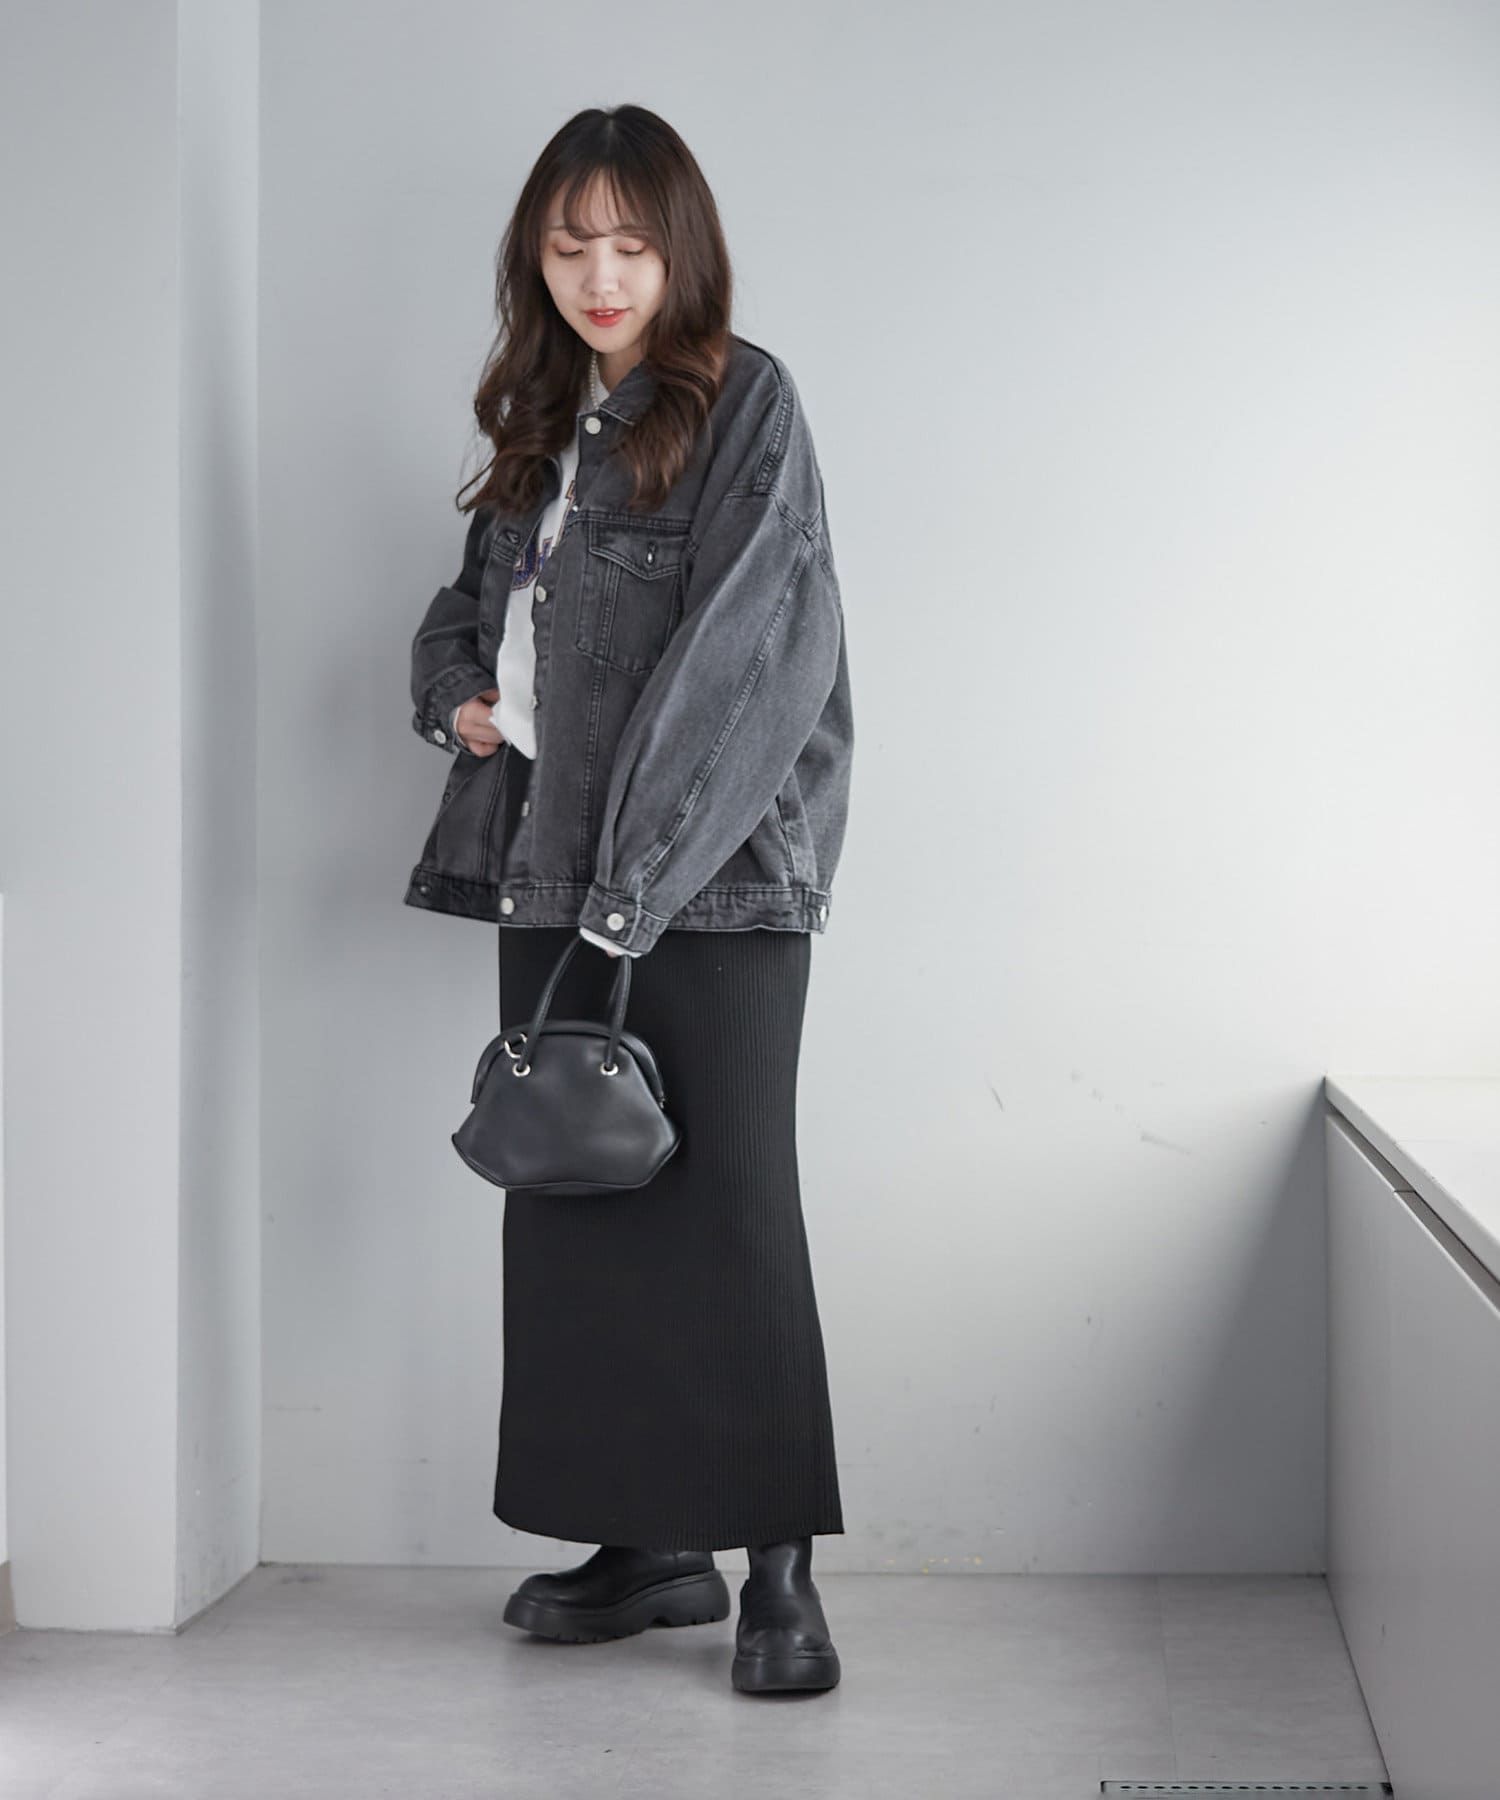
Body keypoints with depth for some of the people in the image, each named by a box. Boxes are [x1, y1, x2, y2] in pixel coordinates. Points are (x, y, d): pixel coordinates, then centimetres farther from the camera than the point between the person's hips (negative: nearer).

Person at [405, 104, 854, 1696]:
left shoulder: (745, 404, -5)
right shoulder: (544, 420, 16)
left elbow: (746, 656, -15)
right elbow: (474, 598, 29)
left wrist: (637, 879, -22)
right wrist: (456, 694, 5)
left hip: (715, 879, -7)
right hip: (551, 872, 7)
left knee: (725, 1206, -6)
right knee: (568, 1202, 7)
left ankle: (779, 1565, 4)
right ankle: (650, 1543, 18)